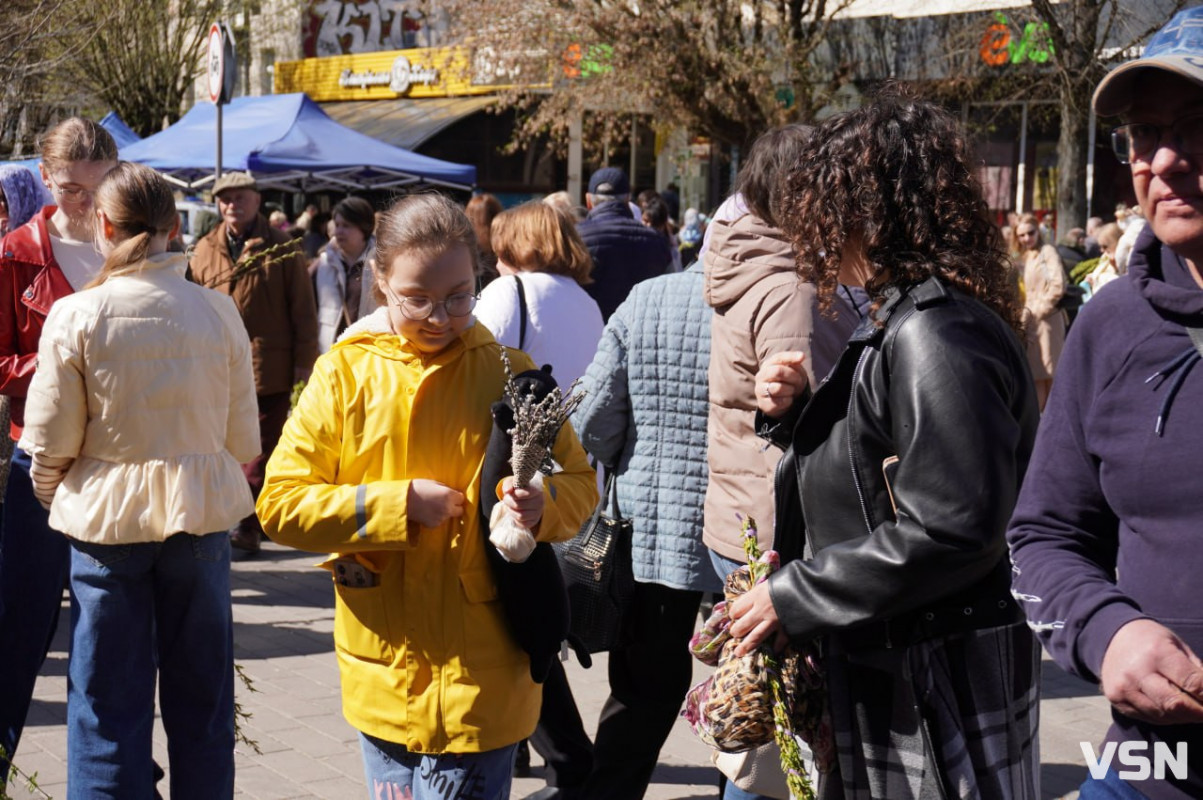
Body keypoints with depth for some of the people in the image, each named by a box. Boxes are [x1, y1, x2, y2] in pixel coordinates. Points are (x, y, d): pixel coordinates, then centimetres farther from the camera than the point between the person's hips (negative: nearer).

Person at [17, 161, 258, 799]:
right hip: (200, 518, 2)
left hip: (106, 521, -2)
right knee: (201, 699, 14)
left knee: (108, 702, 8)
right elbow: (243, 440, 1)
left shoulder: (75, 316, -10)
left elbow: (50, 444, -6)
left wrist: (56, 499, 14)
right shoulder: (218, 312, -4)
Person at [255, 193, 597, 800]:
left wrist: (543, 504, -18)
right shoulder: (344, 373, -1)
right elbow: (280, 503, -5)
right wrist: (400, 504, -14)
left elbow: (579, 482, 5)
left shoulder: (508, 373, 0)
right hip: (383, 666, 2)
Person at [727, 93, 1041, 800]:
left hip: (935, 690, -10)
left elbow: (950, 529, -28)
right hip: (887, 671, 10)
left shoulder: (937, 337, -22)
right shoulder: (899, 323, 12)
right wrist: (799, 410, 2)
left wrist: (794, 600, -20)